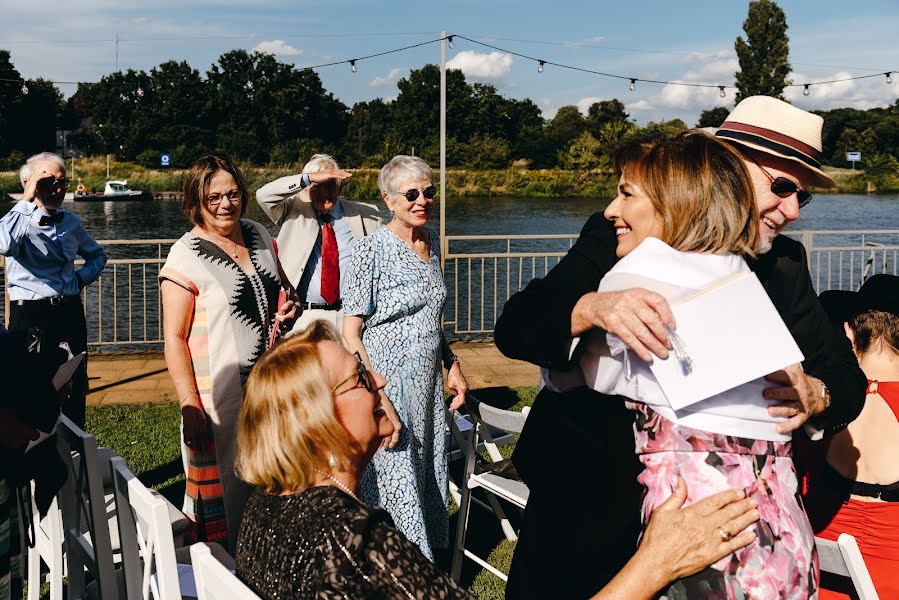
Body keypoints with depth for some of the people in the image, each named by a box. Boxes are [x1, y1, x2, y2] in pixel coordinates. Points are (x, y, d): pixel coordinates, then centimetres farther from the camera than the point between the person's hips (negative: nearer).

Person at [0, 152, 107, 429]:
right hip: (30, 315, -5)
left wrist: (83, 277, 7)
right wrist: (27, 201, -23)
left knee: (75, 389, 11)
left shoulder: (71, 223, 10)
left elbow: (97, 255, 28)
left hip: (70, 312, 5)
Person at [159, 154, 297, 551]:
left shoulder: (259, 237, 8)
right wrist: (189, 405, -18)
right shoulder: (185, 257, -11)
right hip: (220, 397, -6)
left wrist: (287, 308, 2)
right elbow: (174, 338, -12)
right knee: (223, 491, 1)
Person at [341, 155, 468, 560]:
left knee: (430, 486, 14)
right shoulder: (372, 250, -13)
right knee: (398, 491, -2)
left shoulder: (432, 243, 10)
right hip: (389, 386, -7)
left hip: (429, 389, 7)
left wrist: (452, 364, 14)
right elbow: (350, 333, -15)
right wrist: (379, 401, -21)